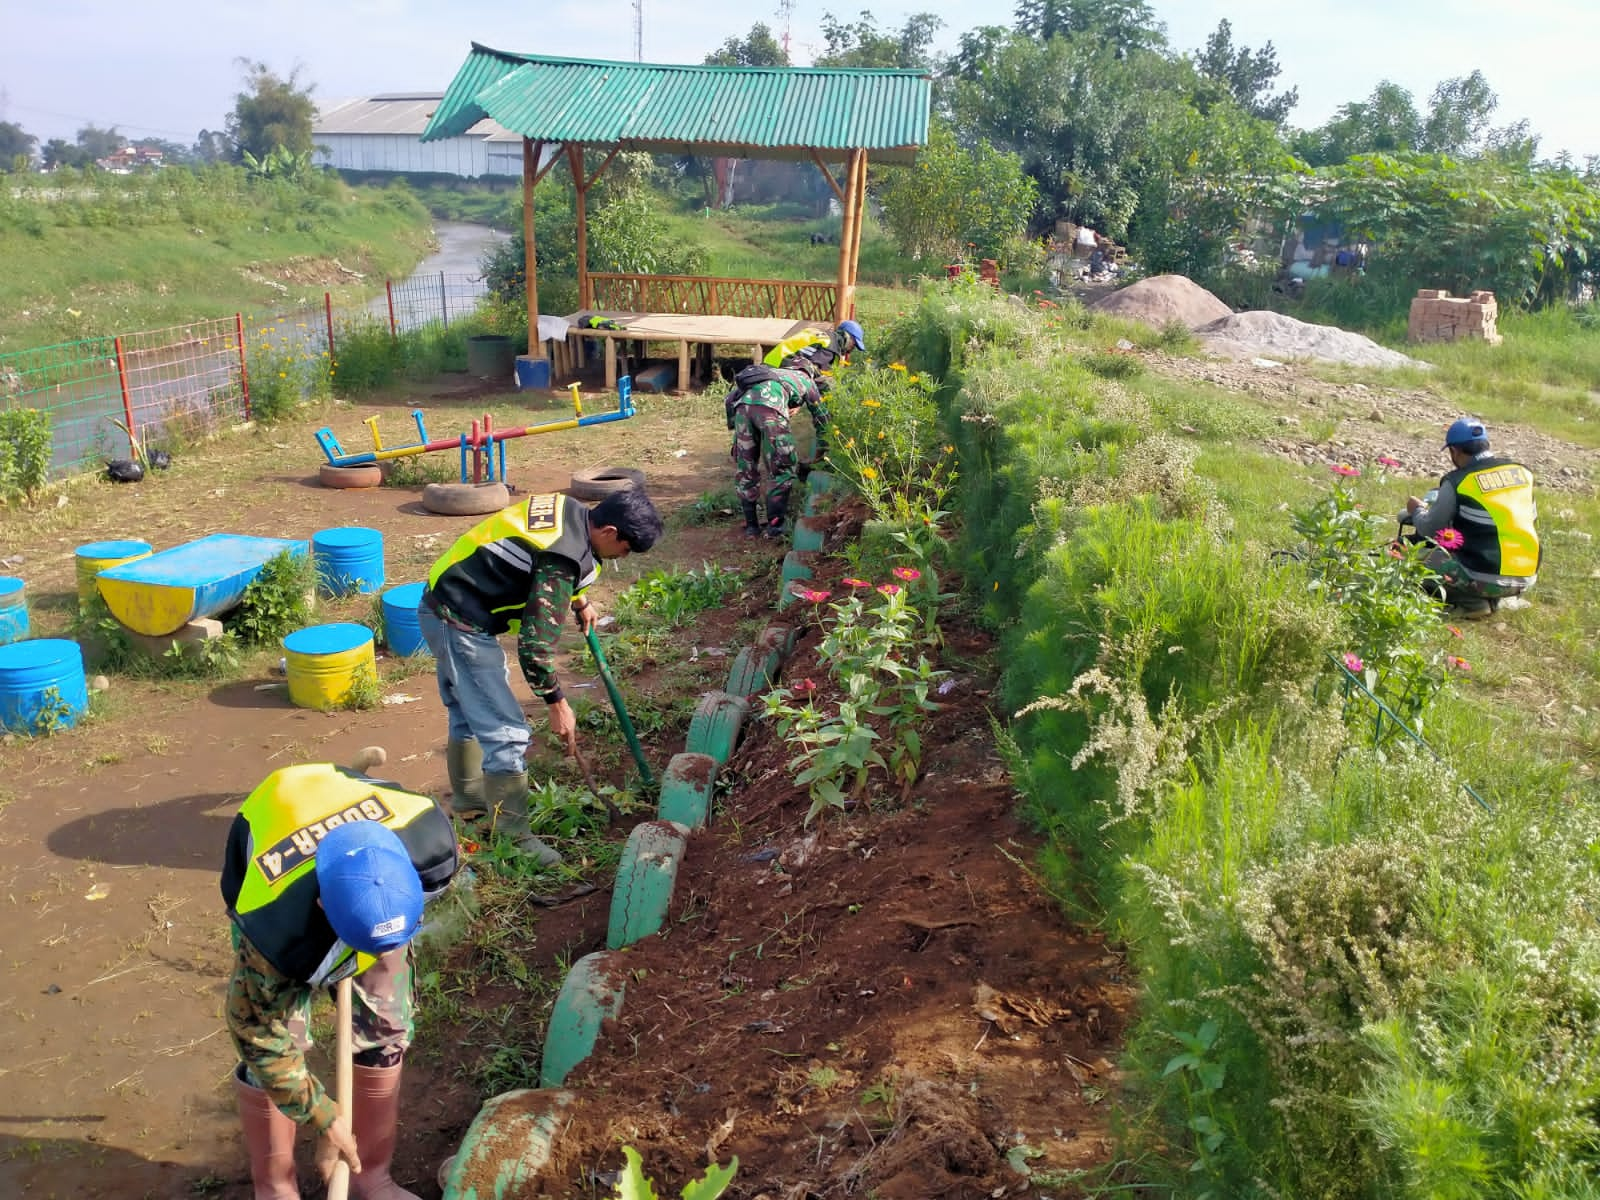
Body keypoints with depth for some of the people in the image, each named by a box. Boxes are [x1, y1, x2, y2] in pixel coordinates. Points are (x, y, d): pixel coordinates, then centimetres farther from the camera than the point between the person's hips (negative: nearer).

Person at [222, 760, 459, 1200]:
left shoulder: (430, 844, -39)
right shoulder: (278, 932, -43)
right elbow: (261, 1039, -24)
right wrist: (324, 1118, -16)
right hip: (281, 903, -3)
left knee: (386, 1030, 2)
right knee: (270, 1045, -8)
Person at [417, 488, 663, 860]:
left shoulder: (568, 509, 1)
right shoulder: (562, 557, -27)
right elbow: (535, 643, -26)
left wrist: (579, 600, 26)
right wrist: (557, 704, -16)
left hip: (443, 604, 11)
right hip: (460, 624, -11)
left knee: (468, 713, 27)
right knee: (507, 733, -7)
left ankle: (468, 798, 45)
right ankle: (512, 837, 3)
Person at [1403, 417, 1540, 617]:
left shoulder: (1457, 481, -9)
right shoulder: (1522, 472, 7)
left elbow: (1429, 530, -1)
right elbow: (1532, 522, 20)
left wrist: (1417, 510, 21)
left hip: (1486, 578, -6)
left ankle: (1472, 600, -3)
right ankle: (1490, 598, 13)